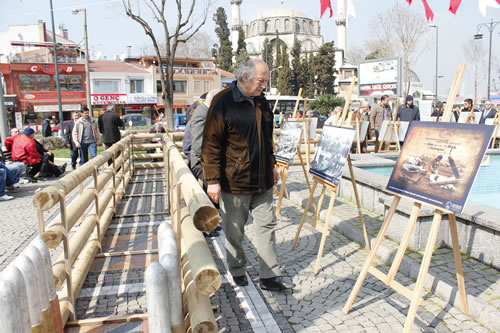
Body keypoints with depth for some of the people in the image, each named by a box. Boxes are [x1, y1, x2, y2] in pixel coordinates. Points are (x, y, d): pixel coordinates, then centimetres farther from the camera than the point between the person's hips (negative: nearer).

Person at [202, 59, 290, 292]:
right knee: (234, 232, 10)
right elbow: (211, 143, -15)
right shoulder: (223, 102, -12)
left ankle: (269, 276, 21)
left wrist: (271, 166, 24)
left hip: (262, 181, 6)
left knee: (267, 226, 10)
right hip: (234, 182, -6)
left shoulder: (261, 101, 10)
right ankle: (238, 272, 31)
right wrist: (213, 180, -17)